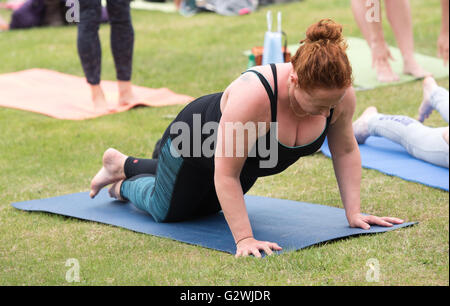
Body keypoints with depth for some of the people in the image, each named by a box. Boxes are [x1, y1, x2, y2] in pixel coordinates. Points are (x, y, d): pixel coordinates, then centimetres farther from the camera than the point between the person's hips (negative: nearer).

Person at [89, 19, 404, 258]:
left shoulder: (340, 94, -30)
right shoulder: (253, 96, -47)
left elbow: (346, 151, -13)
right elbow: (226, 175, -42)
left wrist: (354, 212, -16)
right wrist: (244, 239, -44)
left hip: (248, 163, 7)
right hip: (196, 140, -7)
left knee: (204, 209, 31)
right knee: (168, 212, 15)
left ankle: (126, 165, 51)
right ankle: (125, 183, 44)